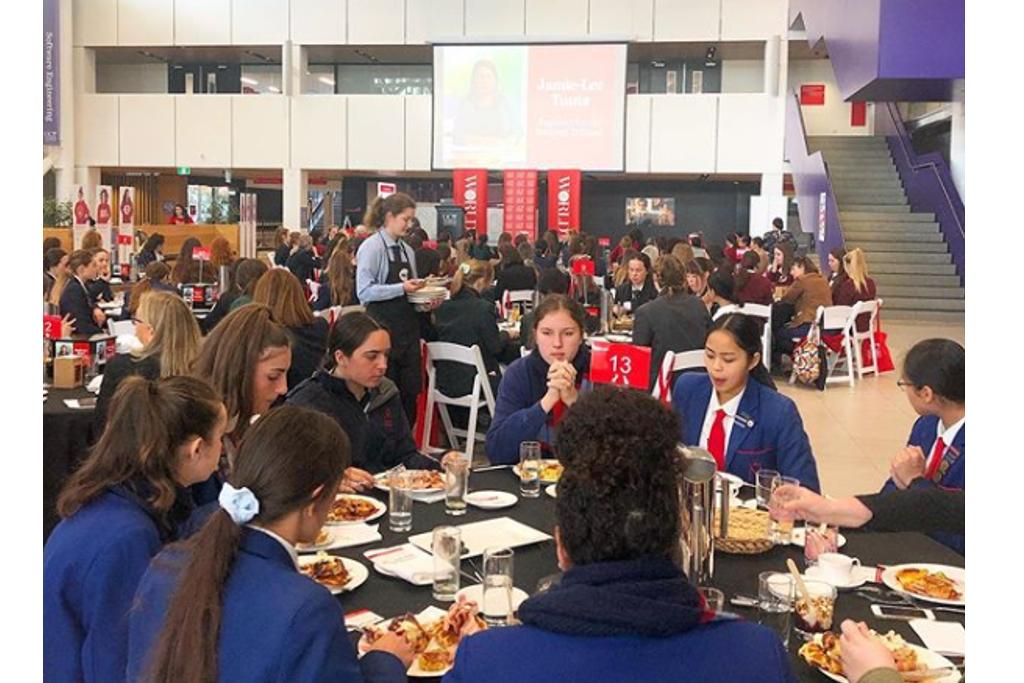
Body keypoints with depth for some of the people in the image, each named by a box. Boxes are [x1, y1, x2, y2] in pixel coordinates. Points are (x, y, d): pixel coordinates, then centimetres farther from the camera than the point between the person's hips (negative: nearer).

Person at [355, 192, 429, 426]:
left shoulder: (407, 250, 13)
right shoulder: (371, 247, -8)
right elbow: (365, 291, -17)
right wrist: (402, 288, -22)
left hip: (408, 326, 7)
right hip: (383, 327, -7)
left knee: (411, 389, 10)